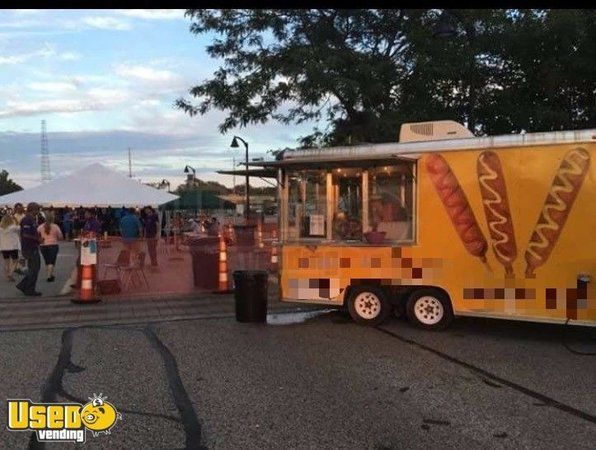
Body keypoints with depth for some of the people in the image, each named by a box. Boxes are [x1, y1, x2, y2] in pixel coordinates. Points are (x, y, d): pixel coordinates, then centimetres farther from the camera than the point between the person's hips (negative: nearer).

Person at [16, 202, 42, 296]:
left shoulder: (32, 220, 14)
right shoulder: (27, 220, -17)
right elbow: (26, 235, -25)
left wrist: (38, 238, 9)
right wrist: (37, 239, -15)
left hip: (33, 248, 10)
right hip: (29, 249, -10)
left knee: (34, 269, 15)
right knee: (34, 269, -2)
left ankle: (22, 285, 21)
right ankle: (30, 290, 7)